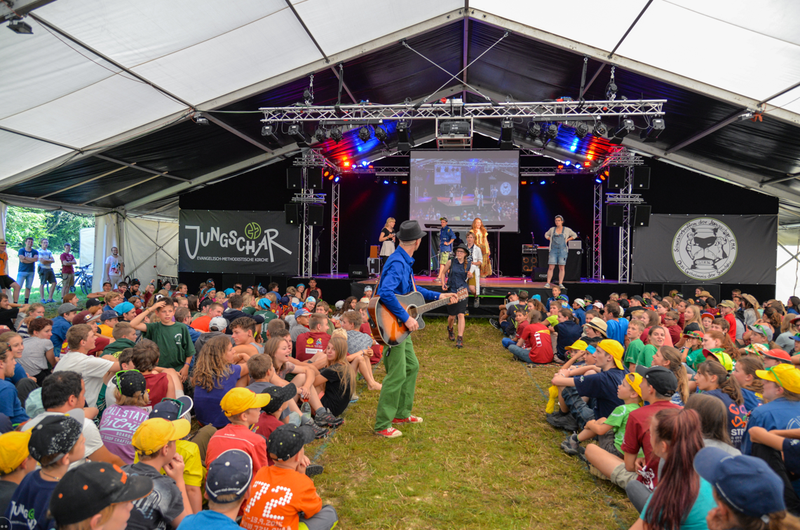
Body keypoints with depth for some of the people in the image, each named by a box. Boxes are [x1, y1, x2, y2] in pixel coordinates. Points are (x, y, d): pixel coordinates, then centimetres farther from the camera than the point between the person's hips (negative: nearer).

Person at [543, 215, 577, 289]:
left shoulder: (567, 230, 4)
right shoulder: (552, 229, 8)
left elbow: (574, 235, 16)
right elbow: (546, 235, 25)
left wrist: (567, 240, 5)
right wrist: (551, 240, 9)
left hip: (562, 251, -1)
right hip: (553, 251, 1)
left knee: (561, 268, -1)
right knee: (551, 267, -6)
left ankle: (560, 284, 4)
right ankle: (548, 283, -3)